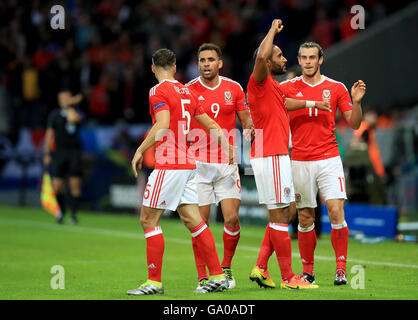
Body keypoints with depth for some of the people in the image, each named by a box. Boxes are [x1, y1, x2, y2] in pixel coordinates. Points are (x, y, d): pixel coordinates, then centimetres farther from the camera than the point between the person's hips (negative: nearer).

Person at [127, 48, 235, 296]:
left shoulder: (158, 91, -8)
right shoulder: (186, 92, 15)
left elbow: (163, 125, -23)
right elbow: (212, 125, 20)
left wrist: (141, 150, -16)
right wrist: (227, 147, 33)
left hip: (169, 165, -8)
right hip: (188, 164, 8)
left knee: (148, 220, -2)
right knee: (193, 220, 9)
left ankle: (154, 281, -3)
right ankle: (218, 277, 7)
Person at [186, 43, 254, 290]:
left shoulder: (234, 89, 5)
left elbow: (246, 121, 12)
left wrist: (249, 129, -10)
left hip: (227, 163, 1)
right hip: (198, 164, -1)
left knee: (232, 219, -7)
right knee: (201, 222, -3)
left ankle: (226, 267, 15)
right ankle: (203, 277, 5)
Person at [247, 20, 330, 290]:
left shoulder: (274, 87, 19)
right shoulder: (260, 83, -11)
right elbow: (261, 57, -31)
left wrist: (311, 103, 49)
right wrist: (273, 30, -17)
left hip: (279, 156, 10)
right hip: (269, 157, -10)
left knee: (285, 214, 12)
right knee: (280, 215, -6)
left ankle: (260, 268, 13)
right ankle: (288, 277, -2)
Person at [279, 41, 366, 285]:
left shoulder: (336, 88, 5)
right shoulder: (287, 87, 5)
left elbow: (354, 124, 6)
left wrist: (356, 102, -12)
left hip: (329, 159, -1)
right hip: (300, 162, 1)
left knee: (336, 211, -13)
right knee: (305, 218, 3)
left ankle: (341, 268, -5)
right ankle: (308, 270, 14)